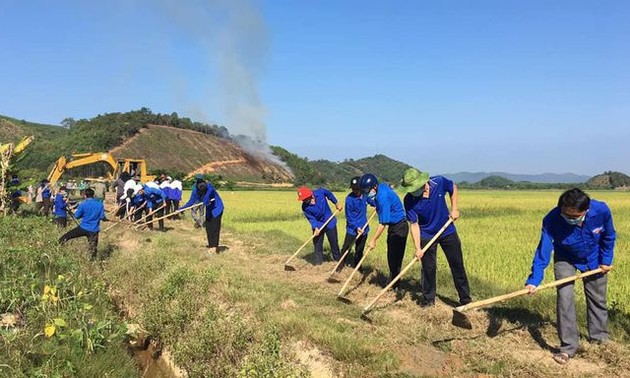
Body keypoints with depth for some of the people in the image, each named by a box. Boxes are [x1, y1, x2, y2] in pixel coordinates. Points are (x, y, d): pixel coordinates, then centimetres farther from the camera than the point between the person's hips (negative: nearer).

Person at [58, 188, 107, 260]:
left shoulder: (83, 204, -9)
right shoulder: (100, 204, -3)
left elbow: (77, 216, -2)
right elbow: (102, 217, -3)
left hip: (83, 228, -2)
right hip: (94, 230, 2)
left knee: (66, 236, 17)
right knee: (93, 247, 8)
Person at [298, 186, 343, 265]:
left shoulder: (321, 192, -25)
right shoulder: (305, 207, -23)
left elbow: (330, 195, -4)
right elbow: (311, 219, -16)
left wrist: (337, 204, 5)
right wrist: (315, 228, -30)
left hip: (330, 222, 0)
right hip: (318, 226, 0)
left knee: (334, 242, 14)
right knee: (317, 244, 6)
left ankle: (338, 258, 33)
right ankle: (318, 262, 20)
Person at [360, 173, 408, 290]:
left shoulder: (383, 197, -30)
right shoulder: (382, 186, -2)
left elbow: (383, 223, -28)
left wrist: (373, 240, -23)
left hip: (399, 227, -10)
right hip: (393, 225, 10)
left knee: (395, 258, -7)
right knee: (391, 257, 16)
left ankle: (394, 286, 0)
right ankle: (393, 282, 26)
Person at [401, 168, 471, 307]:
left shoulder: (439, 182, -21)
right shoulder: (409, 200, -23)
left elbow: (453, 187, 2)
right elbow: (414, 224, -18)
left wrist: (454, 209, -3)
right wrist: (417, 248, -21)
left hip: (448, 232, 1)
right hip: (426, 236, -1)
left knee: (457, 266, 9)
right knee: (428, 269, 5)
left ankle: (466, 299, 23)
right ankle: (428, 300, 23)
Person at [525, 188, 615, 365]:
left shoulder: (601, 211, -32)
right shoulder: (551, 220, -37)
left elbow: (609, 237, -10)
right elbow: (543, 250, -35)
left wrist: (606, 260, -5)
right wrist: (534, 280, -44)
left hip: (594, 259, 2)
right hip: (565, 259, -2)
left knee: (598, 298, 14)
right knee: (564, 298, -14)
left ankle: (599, 336, 37)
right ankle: (568, 346, -3)